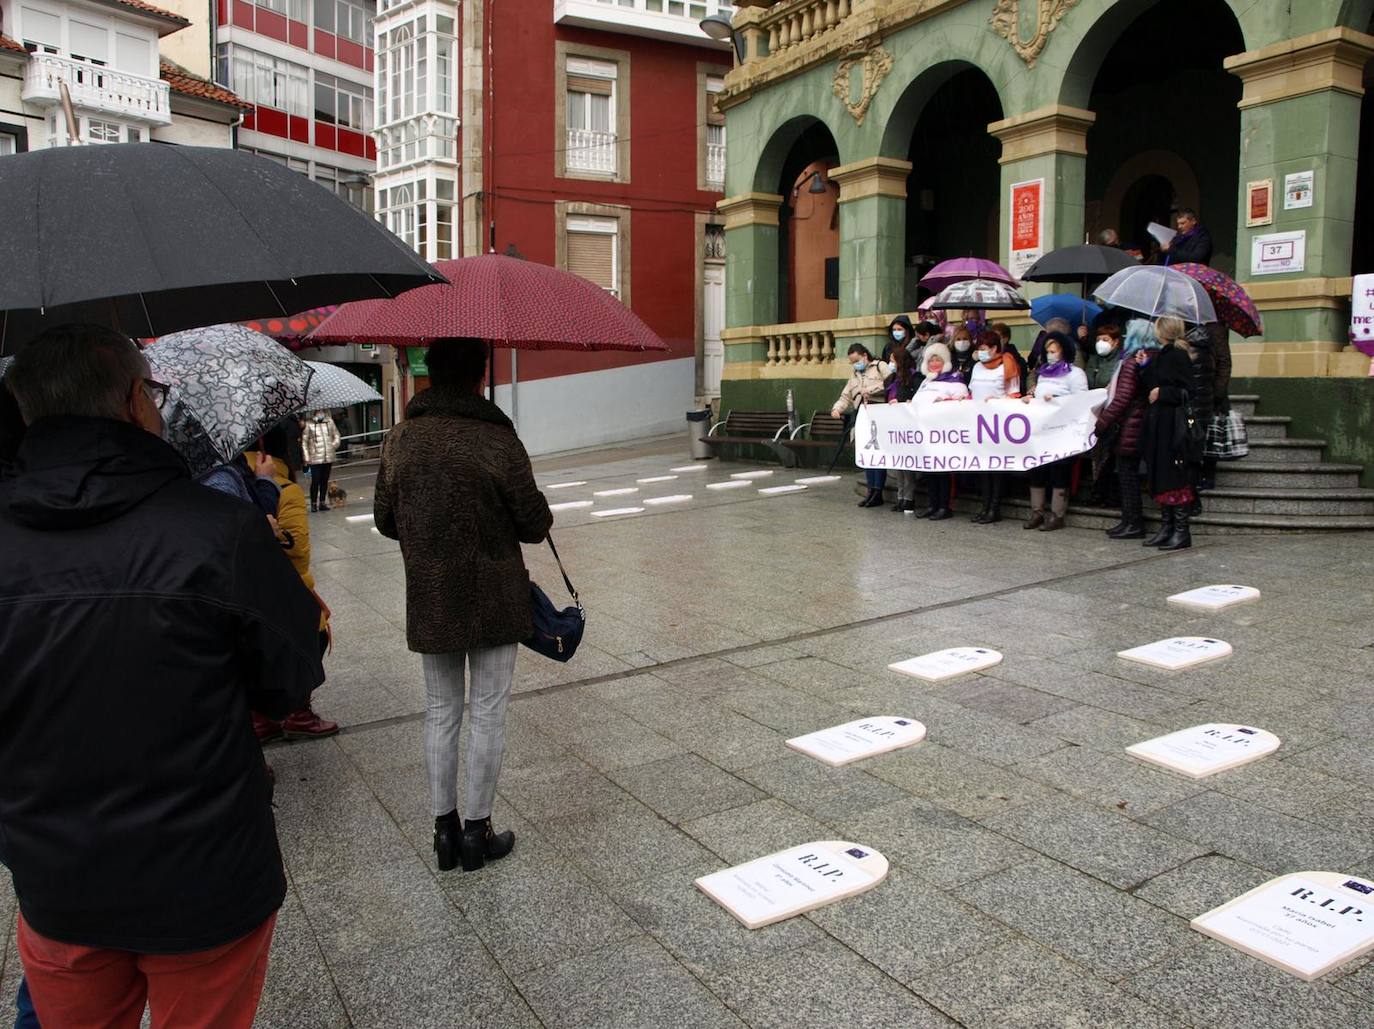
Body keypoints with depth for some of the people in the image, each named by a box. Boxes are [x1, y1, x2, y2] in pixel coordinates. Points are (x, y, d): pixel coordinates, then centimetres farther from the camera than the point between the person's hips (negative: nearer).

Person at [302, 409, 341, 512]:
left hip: (328, 457, 4)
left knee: (325, 481, 9)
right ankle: (313, 504, 5)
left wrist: (335, 444, -1)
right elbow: (304, 442, -1)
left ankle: (322, 503, 18)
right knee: (315, 481, -5)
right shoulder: (309, 424, -4)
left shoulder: (330, 422, 5)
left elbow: (336, 435, 17)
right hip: (315, 459, -4)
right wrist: (307, 458, -5)